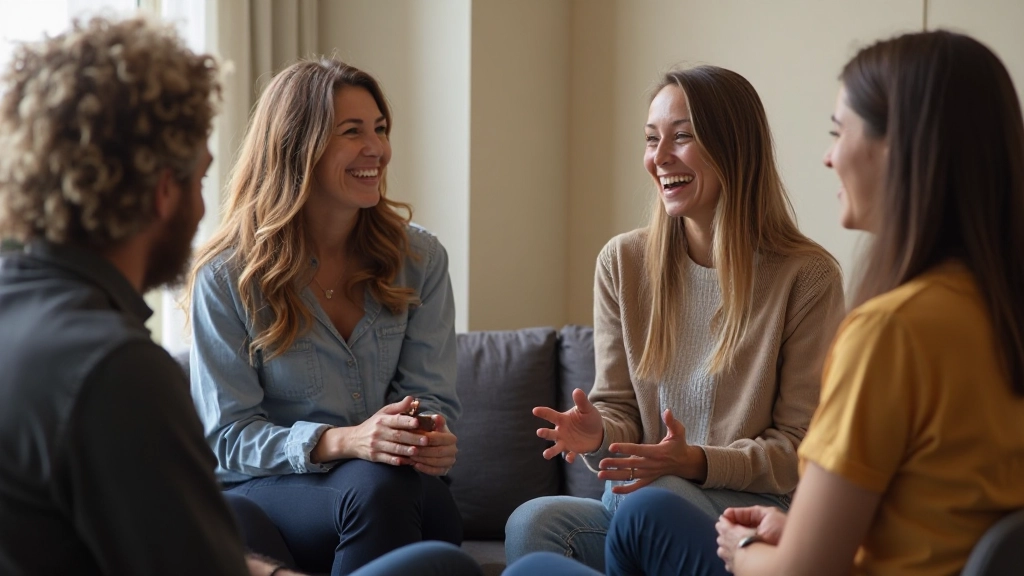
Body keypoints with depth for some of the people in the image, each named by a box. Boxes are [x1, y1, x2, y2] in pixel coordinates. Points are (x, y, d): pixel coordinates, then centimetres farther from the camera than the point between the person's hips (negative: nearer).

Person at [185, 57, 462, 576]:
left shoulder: (419, 260, 5)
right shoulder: (225, 278, -4)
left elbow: (431, 396, 5)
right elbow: (228, 434, -7)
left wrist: (432, 441, -21)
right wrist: (343, 441, -25)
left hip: (404, 491, 3)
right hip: (265, 492, -3)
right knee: (375, 487, -36)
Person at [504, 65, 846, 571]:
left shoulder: (807, 276, -5)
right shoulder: (622, 262, 8)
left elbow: (800, 446, -3)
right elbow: (619, 408, 10)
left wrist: (697, 462, -20)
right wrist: (599, 435, -15)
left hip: (750, 511, -3)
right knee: (532, 523, -30)